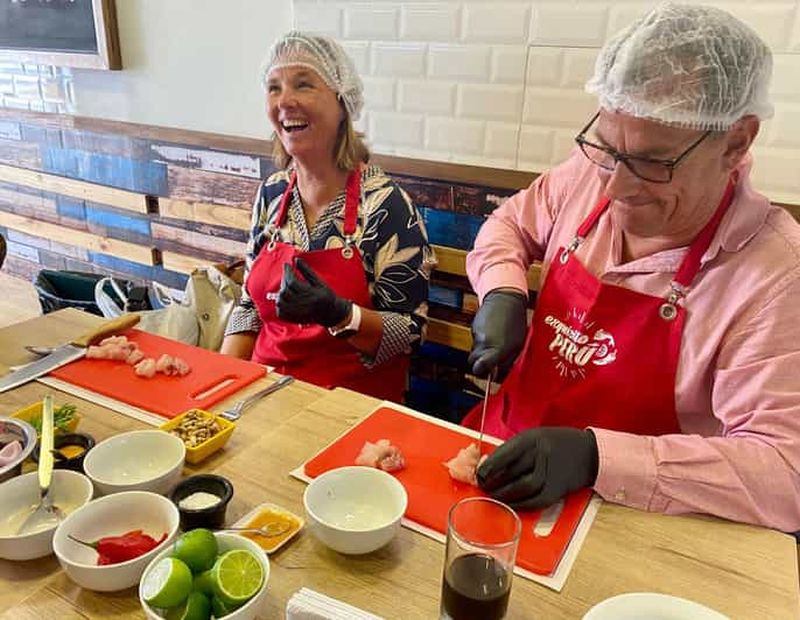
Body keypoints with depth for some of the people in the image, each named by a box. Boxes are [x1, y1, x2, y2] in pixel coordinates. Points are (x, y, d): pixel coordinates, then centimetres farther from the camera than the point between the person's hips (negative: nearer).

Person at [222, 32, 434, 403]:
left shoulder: (384, 204, -13)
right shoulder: (271, 193, 3)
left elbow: (410, 332, -11)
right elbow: (250, 303, 11)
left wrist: (339, 313, -27)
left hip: (353, 398, -4)